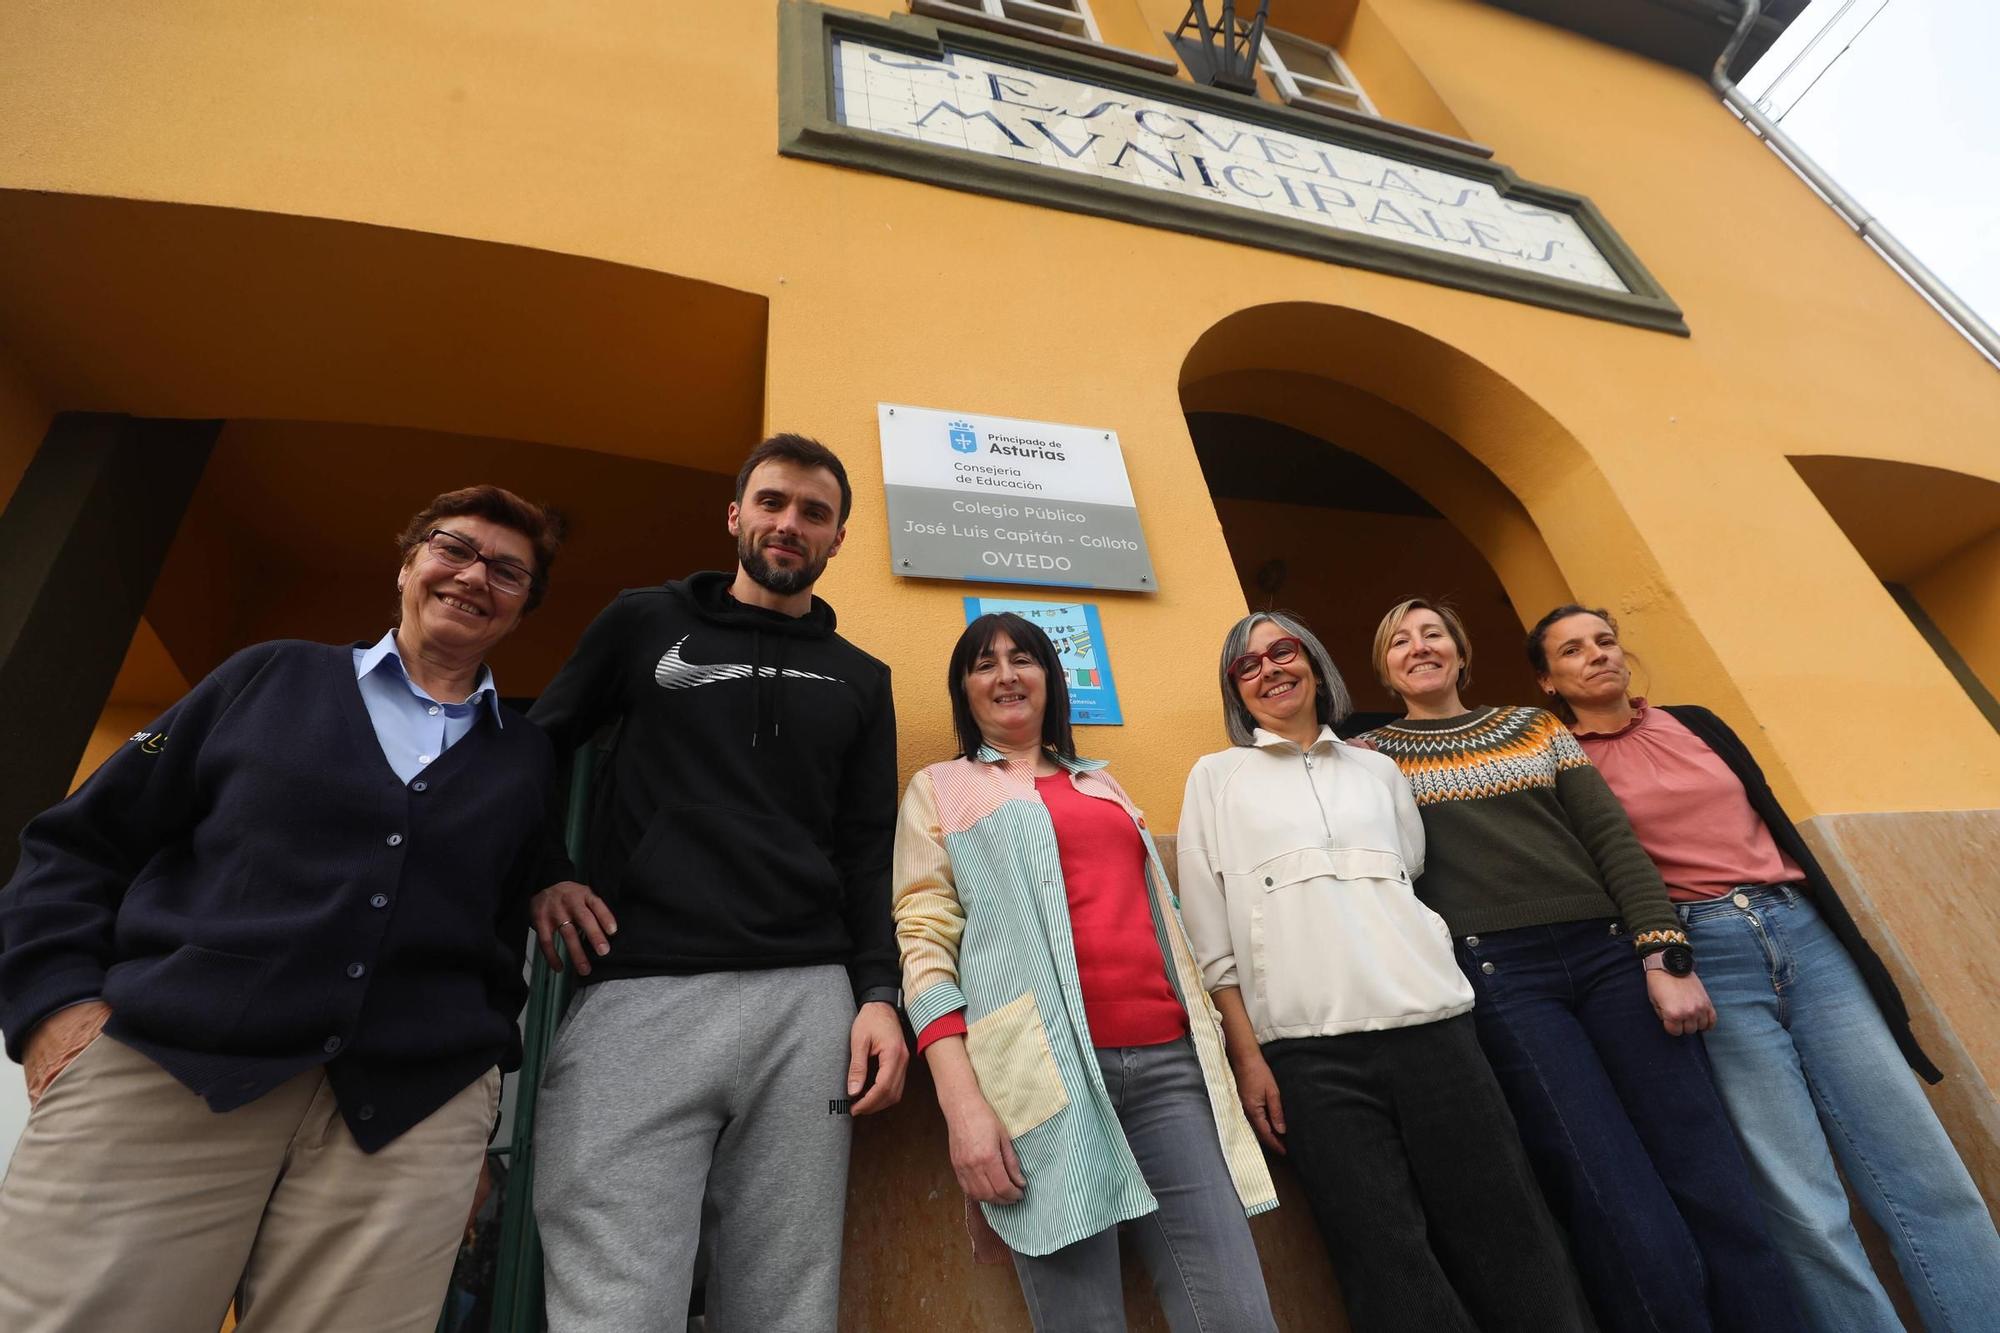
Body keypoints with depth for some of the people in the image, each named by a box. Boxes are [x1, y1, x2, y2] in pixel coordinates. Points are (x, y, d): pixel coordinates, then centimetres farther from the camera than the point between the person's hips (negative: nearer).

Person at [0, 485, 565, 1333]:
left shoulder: (527, 762, 11)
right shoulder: (274, 676, 11)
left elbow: (505, 943, 13)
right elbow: (81, 839, 12)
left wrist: (475, 1096, 9)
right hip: (158, 1070, 0)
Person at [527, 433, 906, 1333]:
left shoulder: (861, 681, 15)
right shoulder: (644, 624, 13)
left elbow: (868, 855, 10)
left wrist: (877, 994, -1)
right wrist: (543, 878, 2)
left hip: (807, 999, 2)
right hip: (639, 991, -1)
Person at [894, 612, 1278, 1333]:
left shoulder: (1103, 784, 22)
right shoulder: (939, 789, 10)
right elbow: (923, 941, 0)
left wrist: (1210, 1047, 16)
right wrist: (961, 1098, -11)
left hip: (1167, 1059, 4)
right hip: (1043, 1069, -4)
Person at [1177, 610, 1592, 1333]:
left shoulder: (1377, 769, 16)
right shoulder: (1216, 777, 7)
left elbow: (1419, 880, 19)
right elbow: (1211, 933, 2)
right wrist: (1246, 1054, -4)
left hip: (1430, 1021, 3)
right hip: (1308, 1043, -2)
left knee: (1504, 1233, 5)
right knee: (1386, 1250, 0)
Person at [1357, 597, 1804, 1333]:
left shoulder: (1535, 726, 17)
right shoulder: (1368, 757, 7)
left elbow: (1613, 838, 9)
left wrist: (1664, 955, -2)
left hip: (1608, 951, 4)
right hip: (1497, 975, -3)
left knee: (1717, 1191, 2)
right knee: (1632, 1226, -6)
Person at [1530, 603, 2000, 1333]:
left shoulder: (1694, 722, 14)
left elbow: (1776, 821, 16)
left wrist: (1849, 938, 13)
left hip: (1801, 930, 5)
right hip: (1701, 957, -5)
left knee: (1924, 1169, 5)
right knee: (1801, 1203, -2)